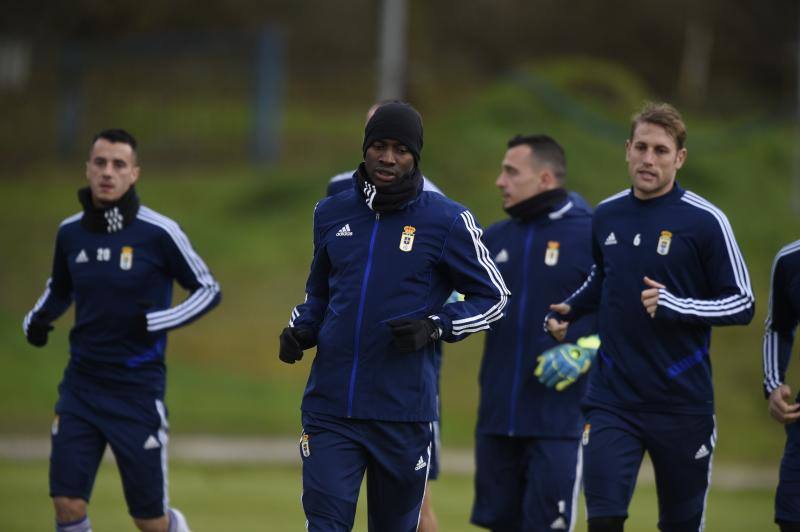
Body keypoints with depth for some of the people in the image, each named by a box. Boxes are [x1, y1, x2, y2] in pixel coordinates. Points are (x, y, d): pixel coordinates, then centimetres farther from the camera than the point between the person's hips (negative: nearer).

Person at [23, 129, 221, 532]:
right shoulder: (71, 232, 2)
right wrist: (36, 319, 0)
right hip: (81, 385, 3)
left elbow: (209, 290, -3)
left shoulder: (158, 233, -11)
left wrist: (155, 324, -17)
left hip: (137, 389, -3)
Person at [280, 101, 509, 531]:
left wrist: (436, 327, -11)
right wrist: (299, 329, 5)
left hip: (402, 412, -2)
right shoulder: (332, 214, 9)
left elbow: (493, 297, 5)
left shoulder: (445, 221, -2)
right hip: (329, 408, 2)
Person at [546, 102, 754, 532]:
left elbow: (742, 304, -6)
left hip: (682, 402, -3)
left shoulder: (704, 220, -7)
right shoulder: (606, 216, 6)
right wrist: (569, 310, 7)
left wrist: (675, 306, -20)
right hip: (612, 397, 3)